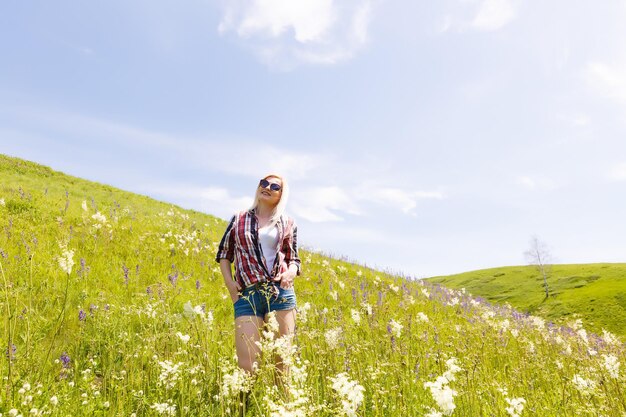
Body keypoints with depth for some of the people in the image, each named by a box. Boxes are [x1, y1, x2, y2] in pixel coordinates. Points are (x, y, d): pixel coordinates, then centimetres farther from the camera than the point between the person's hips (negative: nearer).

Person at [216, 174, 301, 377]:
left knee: (282, 362, 4)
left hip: (280, 293, 0)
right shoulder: (238, 219, 13)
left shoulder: (288, 224, 11)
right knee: (247, 365, -4)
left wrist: (292, 272, -5)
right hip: (247, 295, 0)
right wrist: (229, 282, 3)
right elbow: (223, 253, 17)